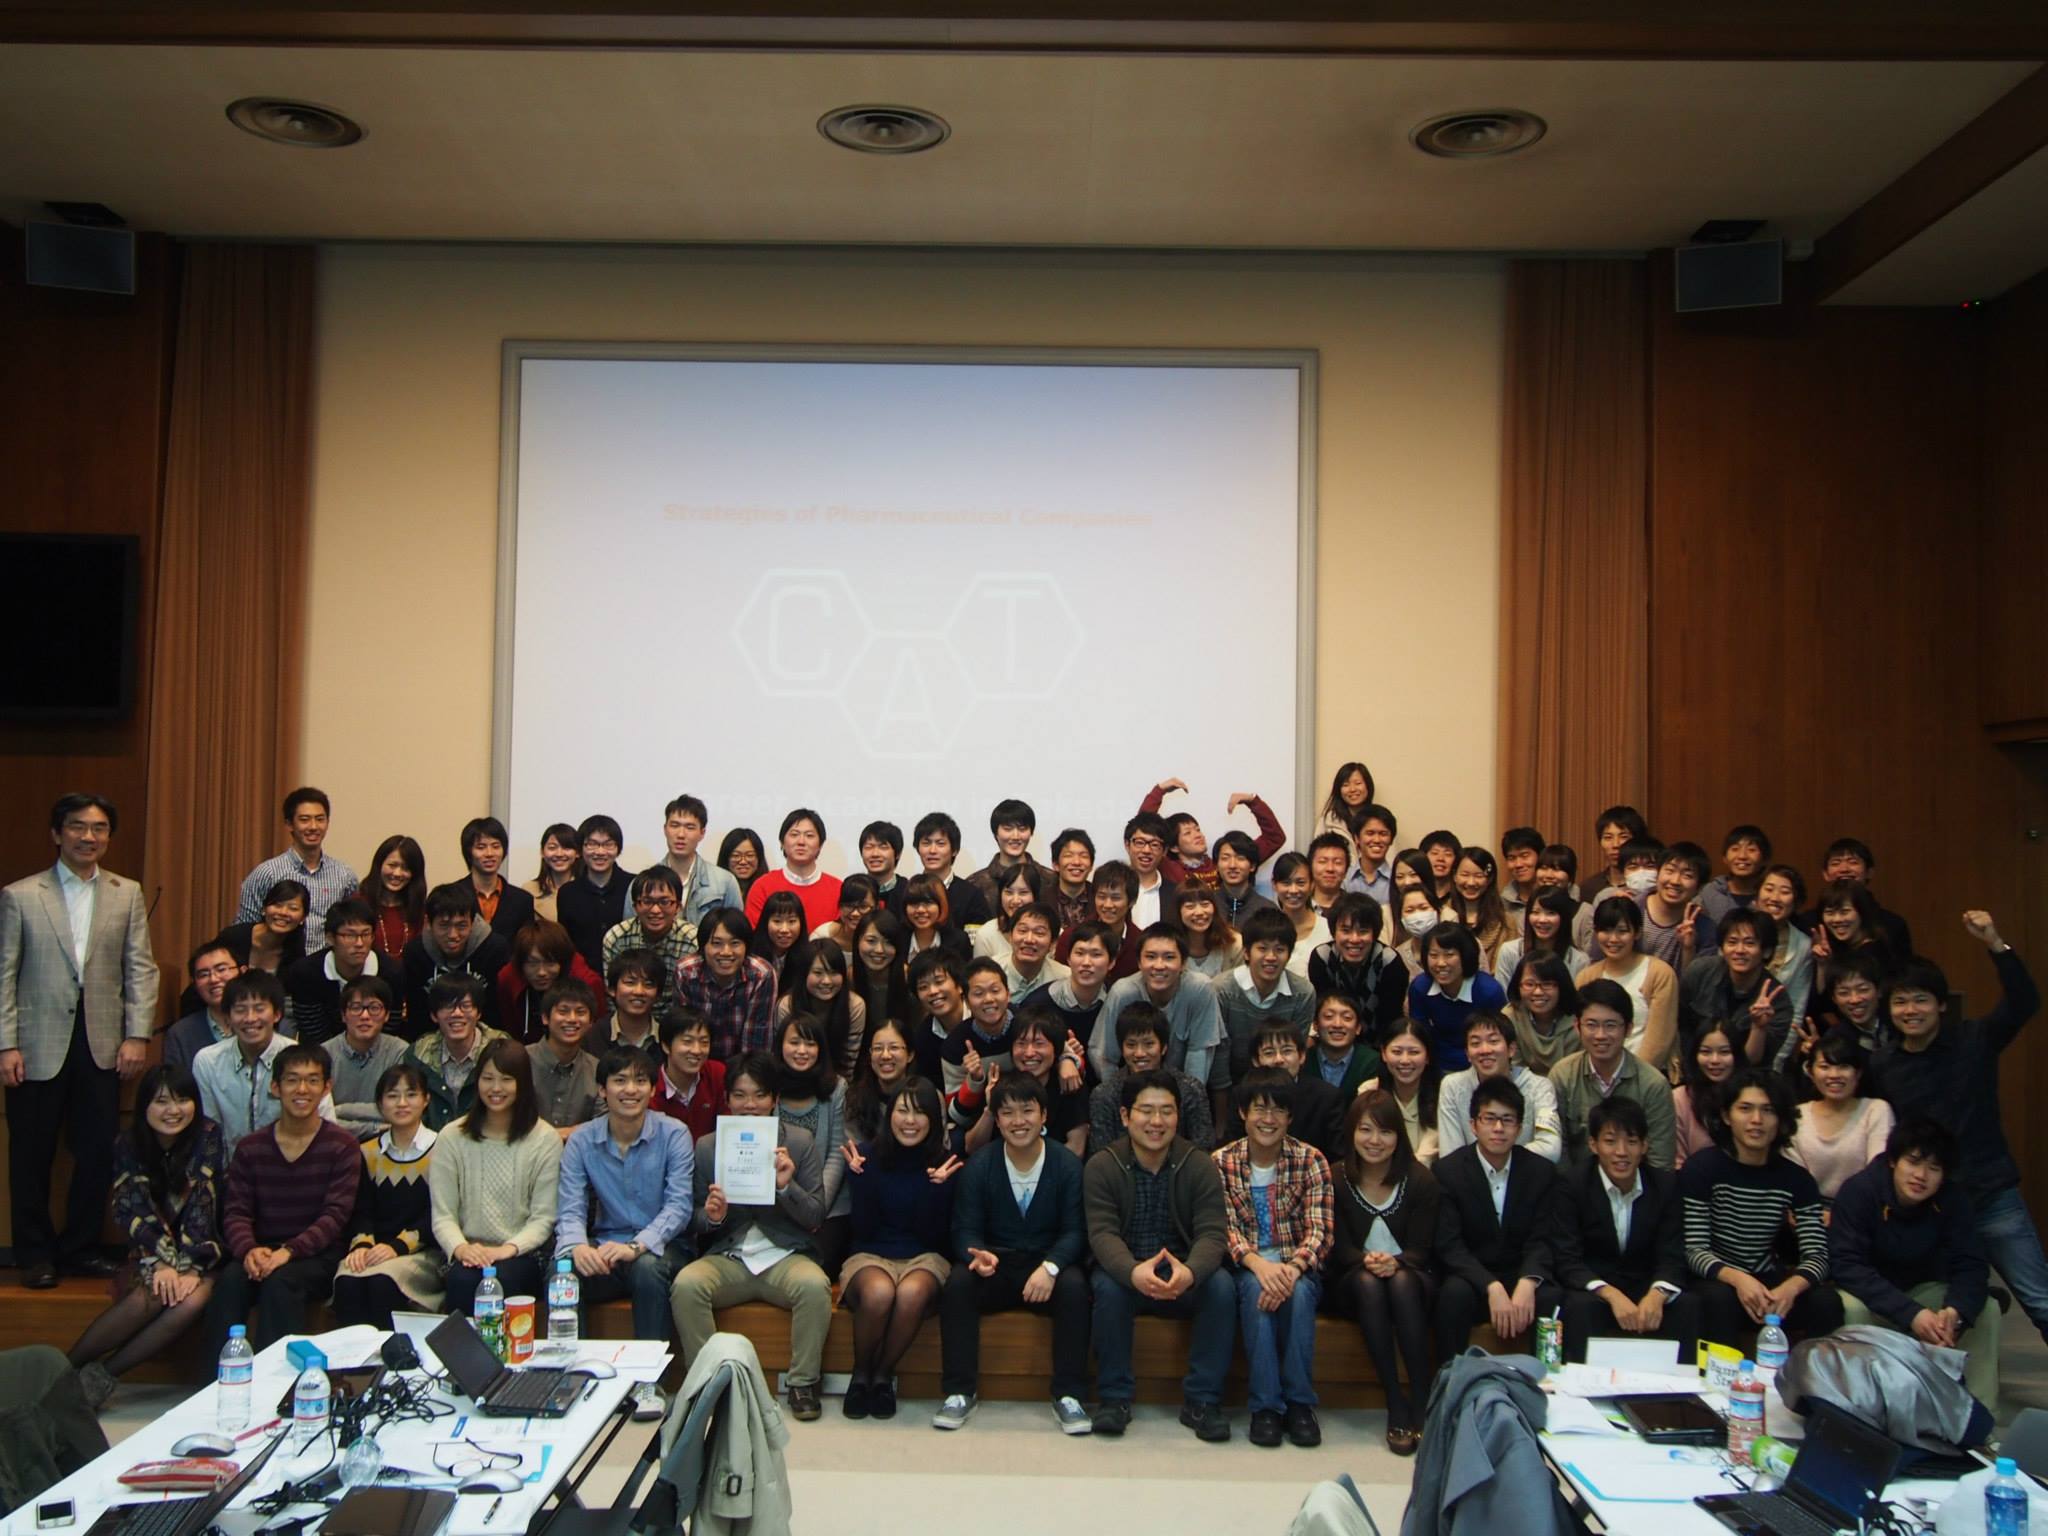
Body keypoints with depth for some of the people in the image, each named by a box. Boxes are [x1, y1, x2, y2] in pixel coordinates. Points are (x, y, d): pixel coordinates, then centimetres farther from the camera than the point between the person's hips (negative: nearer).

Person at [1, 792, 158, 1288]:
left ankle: (81, 1246, 21)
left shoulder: (128, 894, 7)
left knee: (98, 1153, 5)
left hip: (103, 1044, 2)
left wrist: (137, 1035, -3)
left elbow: (140, 969, 5)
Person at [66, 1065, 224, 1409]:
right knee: (152, 1296, -32)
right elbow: (132, 1212, -9)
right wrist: (161, 1263, -24)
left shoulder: (208, 1138, -5)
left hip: (200, 1252, -1)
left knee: (194, 1299, -32)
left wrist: (190, 1267, -22)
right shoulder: (129, 1146, 1)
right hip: (150, 1252, 1)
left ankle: (102, 1374, -25)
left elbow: (202, 1207, -11)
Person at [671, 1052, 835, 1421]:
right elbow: (695, 1220, 10)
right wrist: (711, 1216, -14)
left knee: (815, 1286, -33)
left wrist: (786, 1186, -20)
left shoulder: (800, 1142, 4)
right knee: (686, 1284, -29)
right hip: (727, 1257, 1)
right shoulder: (707, 1146, 8)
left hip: (785, 1255, -1)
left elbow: (816, 1216, 0)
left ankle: (803, 1382, -13)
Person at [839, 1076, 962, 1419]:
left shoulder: (944, 1164, 0)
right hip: (870, 1255, 0)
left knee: (911, 1293, -36)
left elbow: (933, 1237, -4)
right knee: (878, 1292, -36)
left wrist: (938, 1186, -18)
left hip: (925, 1258, 0)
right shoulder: (868, 1156, 0)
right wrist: (862, 1177, -16)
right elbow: (863, 1231, -3)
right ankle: (860, 1375, -8)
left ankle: (883, 1375, -9)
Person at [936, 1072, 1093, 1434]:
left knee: (1074, 1286, -32)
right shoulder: (979, 1165, -1)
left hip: (1048, 1265, -1)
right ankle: (959, 1392, -17)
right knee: (957, 1283, -29)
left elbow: (1075, 1230, -7)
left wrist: (1050, 1267, -27)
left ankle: (1068, 1396, -19)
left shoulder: (1067, 1164, -3)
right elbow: (965, 1228, -3)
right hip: (994, 1266, 1)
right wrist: (977, 1255, -28)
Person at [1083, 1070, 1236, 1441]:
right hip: (1125, 1273, -1)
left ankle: (1202, 1400, -14)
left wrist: (1190, 1271, -38)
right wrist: (1133, 1271, -41)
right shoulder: (1101, 1166, -6)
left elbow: (1212, 1232, -14)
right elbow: (1102, 1233, -17)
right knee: (1108, 1285, -33)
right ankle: (1114, 1396, -16)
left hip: (1184, 1276, 1)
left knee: (1222, 1285, -28)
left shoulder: (1199, 1166, -3)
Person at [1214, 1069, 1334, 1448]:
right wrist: (1259, 1264, -29)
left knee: (1299, 1293, -33)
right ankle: (1265, 1406, -25)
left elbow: (1319, 1231, -10)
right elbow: (1225, 1229, -8)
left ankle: (1299, 1403, -18)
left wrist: (1292, 1268, -30)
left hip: (1299, 1266, 0)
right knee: (1256, 1288, -33)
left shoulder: (1311, 1160, -1)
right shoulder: (1222, 1162, 0)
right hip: (1247, 1265, 0)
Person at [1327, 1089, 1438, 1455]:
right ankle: (1396, 1408, -33)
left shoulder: (1421, 1181, -3)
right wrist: (1367, 1261, -27)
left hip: (1411, 1278, 0)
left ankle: (1422, 1406, -31)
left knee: (1401, 1282, -34)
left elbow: (1421, 1249, -6)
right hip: (1352, 1284, 0)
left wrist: (1395, 1263, -28)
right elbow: (1340, 1248, -5)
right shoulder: (1336, 1180, -3)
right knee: (1368, 1282, -34)